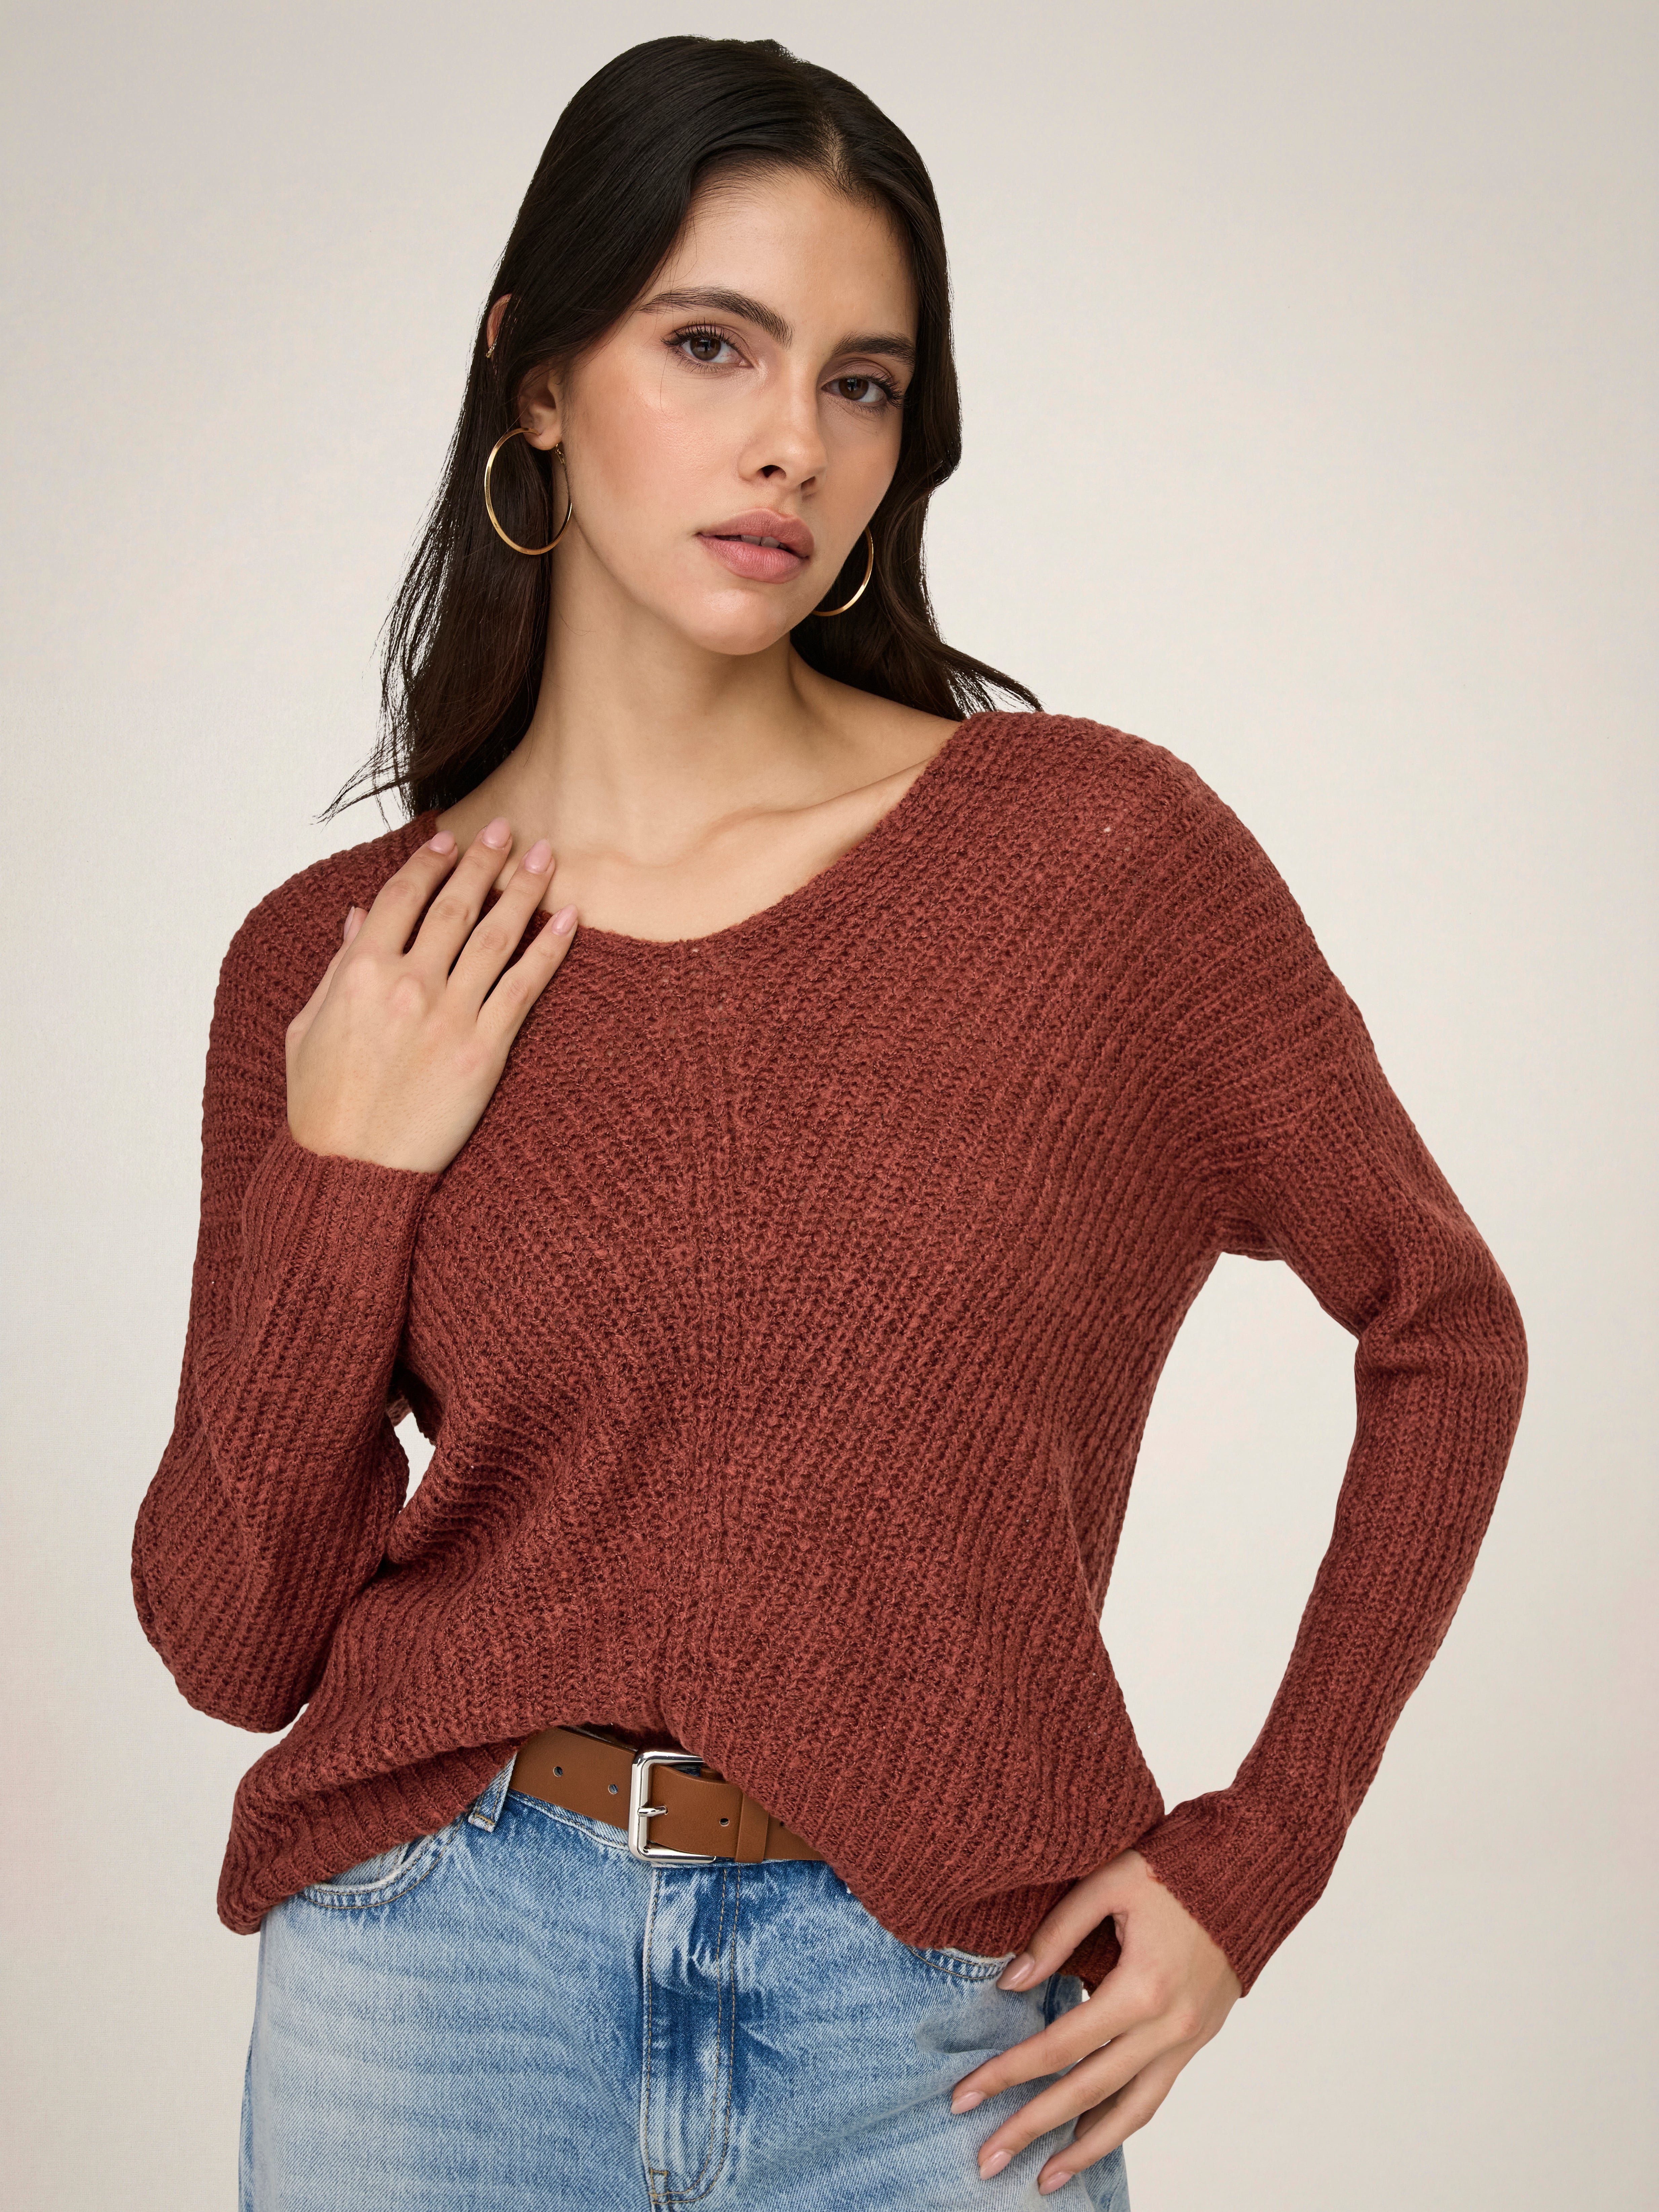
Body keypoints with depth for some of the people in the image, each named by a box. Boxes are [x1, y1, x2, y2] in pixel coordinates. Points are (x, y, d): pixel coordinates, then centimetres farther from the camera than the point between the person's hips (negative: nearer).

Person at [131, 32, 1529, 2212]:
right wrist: (340, 1193, -13)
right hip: (438, 1973, 1)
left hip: (936, 2023, -1)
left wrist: (1250, 1865, -1)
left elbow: (1445, 1328, 3)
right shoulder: (338, 966, -2)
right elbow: (233, 1641, 1)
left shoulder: (1102, 847, -8)